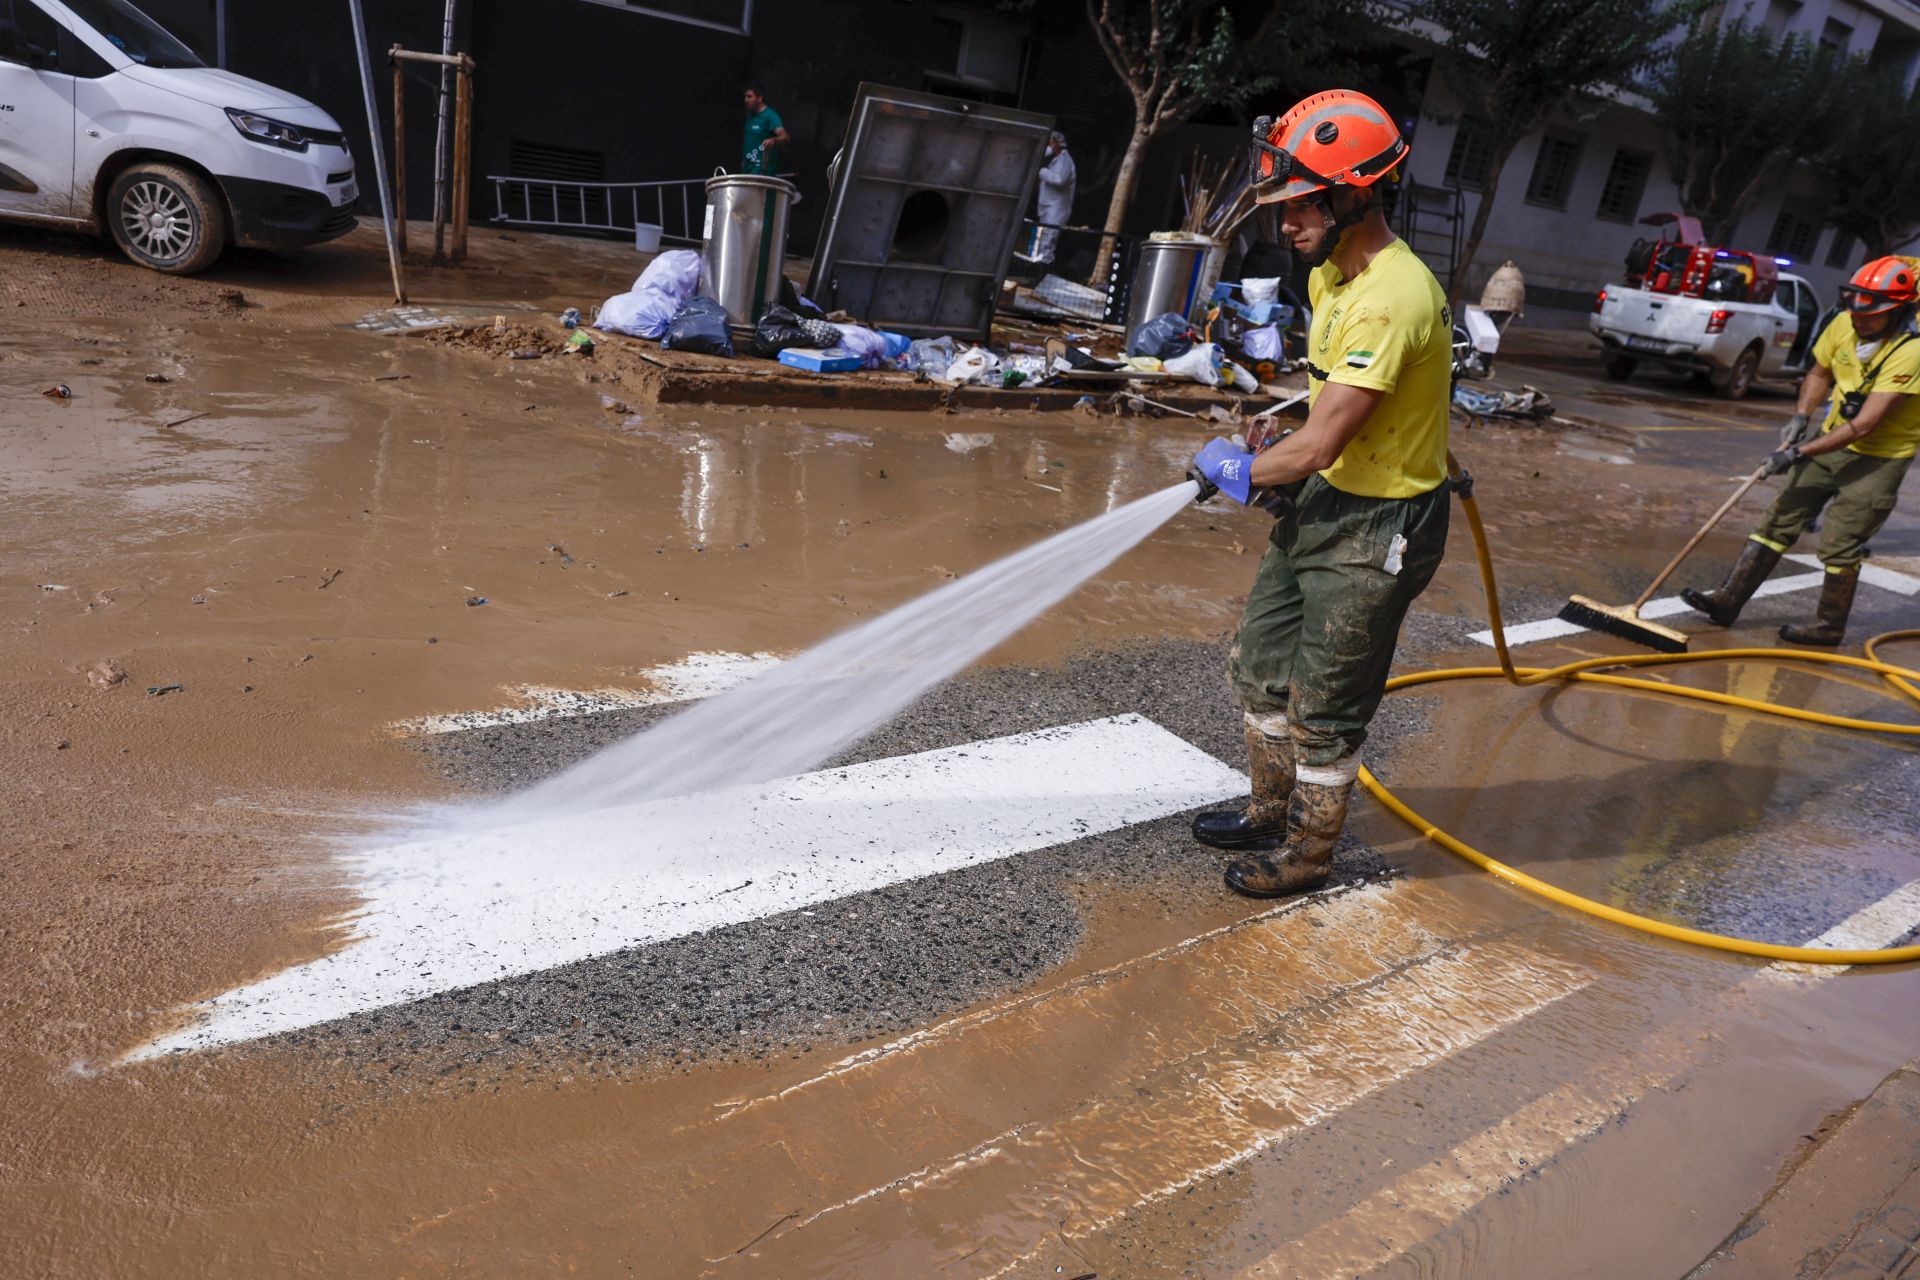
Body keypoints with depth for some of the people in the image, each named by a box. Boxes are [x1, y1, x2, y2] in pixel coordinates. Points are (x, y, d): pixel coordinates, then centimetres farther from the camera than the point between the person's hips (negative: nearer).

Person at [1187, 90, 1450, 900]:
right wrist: (1280, 466, 4)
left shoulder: (1391, 299, -26)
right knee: (1260, 666, 18)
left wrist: (1237, 470, -10)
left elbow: (1319, 443, -26)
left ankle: (1307, 854, 25)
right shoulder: (1331, 273, 5)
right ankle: (1272, 814, 38)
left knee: (1325, 706, 4)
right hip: (1324, 500, 10)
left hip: (1376, 529, -10)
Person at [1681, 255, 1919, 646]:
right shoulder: (1843, 325, -7)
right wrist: (1801, 417, -3)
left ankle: (1829, 628, 14)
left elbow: (1865, 425, -28)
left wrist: (1799, 454, -28)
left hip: (1879, 460, -6)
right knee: (1780, 521, 4)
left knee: (1840, 545, -2)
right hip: (1832, 441, 6)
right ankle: (1727, 600, 6)